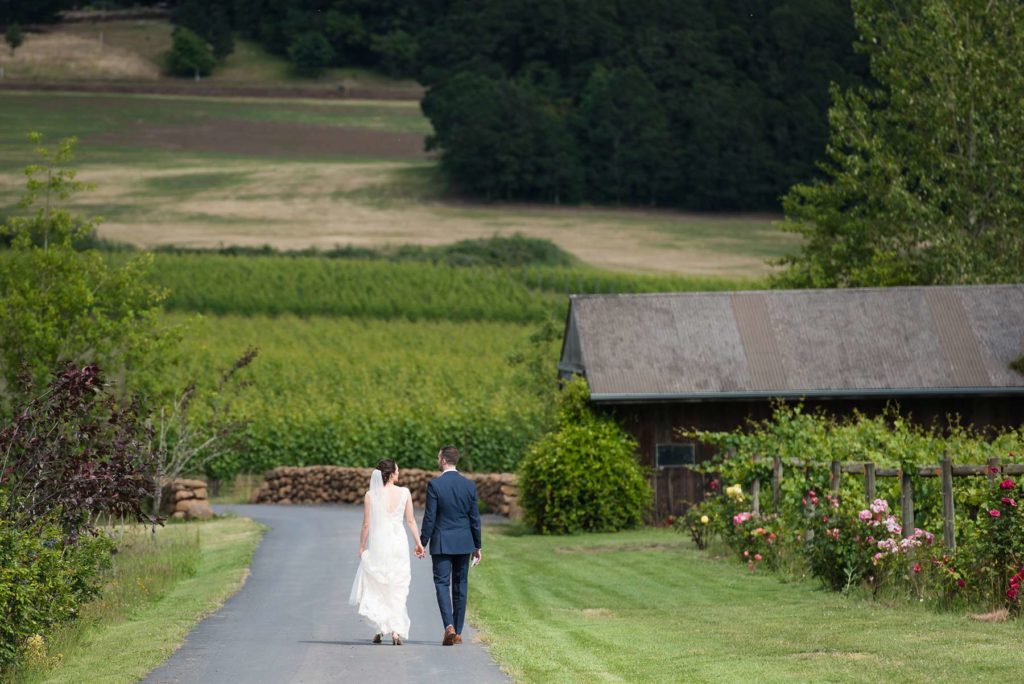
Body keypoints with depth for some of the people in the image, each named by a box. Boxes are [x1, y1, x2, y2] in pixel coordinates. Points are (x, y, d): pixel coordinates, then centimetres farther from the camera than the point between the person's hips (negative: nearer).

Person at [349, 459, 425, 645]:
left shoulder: (370, 495, -6)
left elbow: (366, 524, -4)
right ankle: (396, 631, -1)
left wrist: (361, 546, 6)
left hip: (378, 544, -1)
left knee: (375, 588, 12)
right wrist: (418, 543, 10)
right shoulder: (404, 493, -4)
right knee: (397, 590, 8)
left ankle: (381, 628, 3)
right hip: (399, 542, 1)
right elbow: (411, 521, 0)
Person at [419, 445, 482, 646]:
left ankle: (449, 626, -20)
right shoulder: (469, 485, 1)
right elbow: (475, 518, 4)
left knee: (442, 584, -2)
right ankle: (458, 632, 13)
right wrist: (477, 546, 12)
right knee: (460, 586, 10)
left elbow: (429, 517, -11)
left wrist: (422, 543, -2)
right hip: (463, 544, 4)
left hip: (441, 543, -4)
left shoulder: (435, 485, -11)